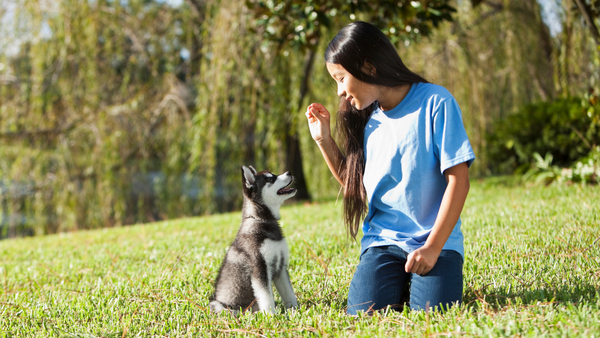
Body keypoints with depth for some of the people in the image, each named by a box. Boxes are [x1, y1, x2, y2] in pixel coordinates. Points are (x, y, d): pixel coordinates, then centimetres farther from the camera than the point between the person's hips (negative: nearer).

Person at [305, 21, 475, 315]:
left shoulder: (434, 103, -7)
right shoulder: (367, 120, 12)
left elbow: (458, 180, -10)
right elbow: (354, 185, 22)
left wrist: (433, 247, -16)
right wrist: (323, 139, 11)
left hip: (435, 239, -4)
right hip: (383, 240, 4)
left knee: (433, 313, -26)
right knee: (364, 312, -21)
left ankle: (418, 278, 7)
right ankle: (400, 282, 11)